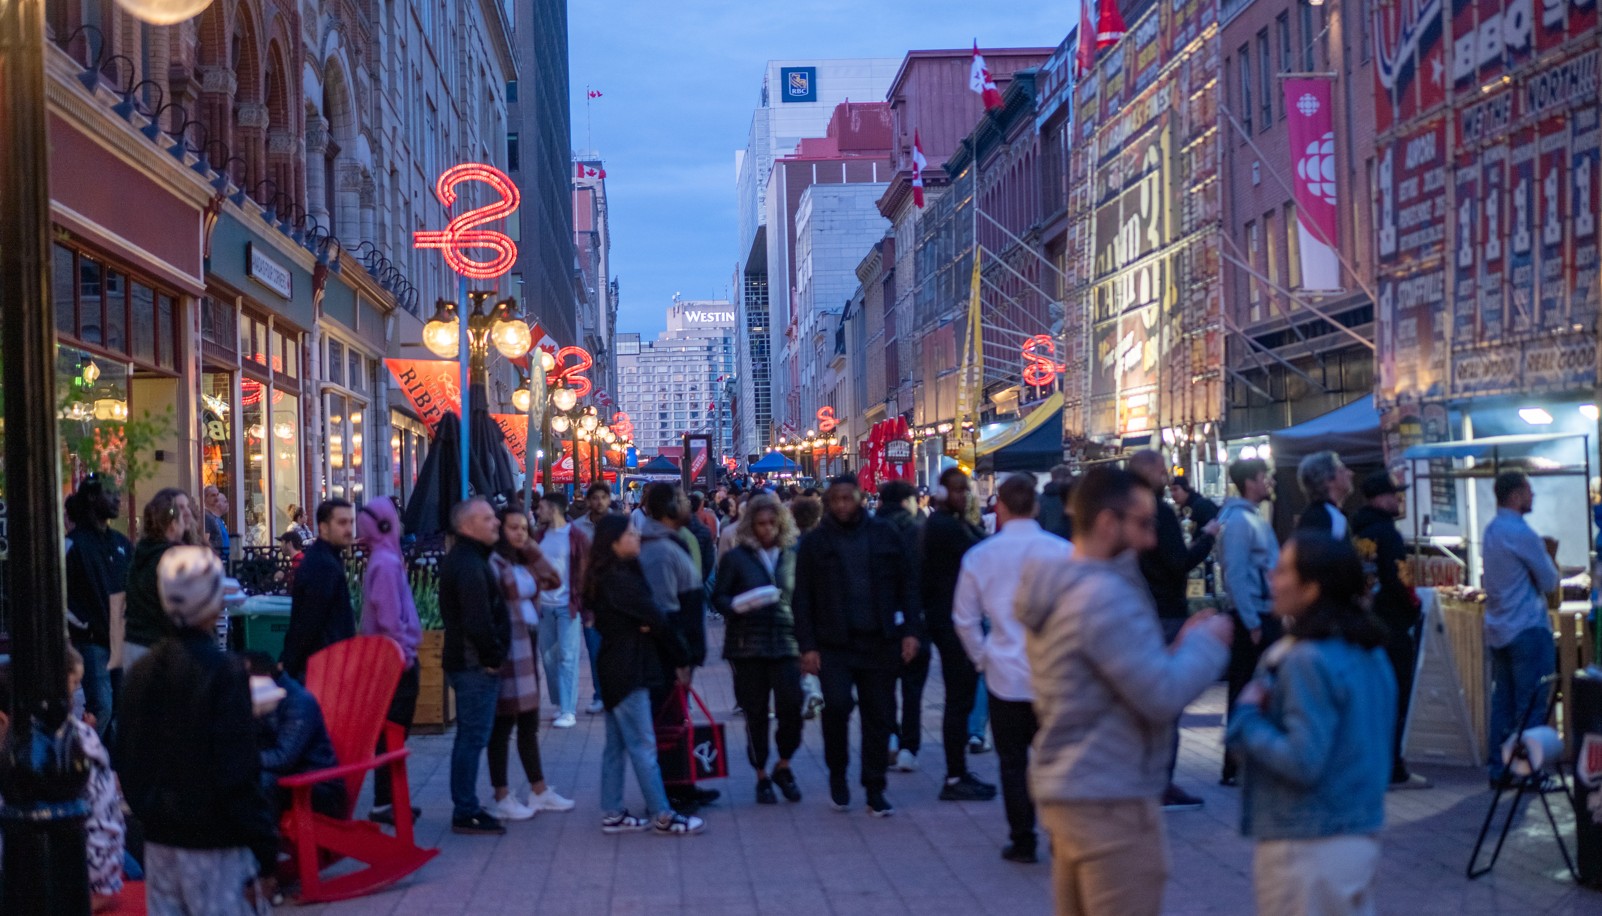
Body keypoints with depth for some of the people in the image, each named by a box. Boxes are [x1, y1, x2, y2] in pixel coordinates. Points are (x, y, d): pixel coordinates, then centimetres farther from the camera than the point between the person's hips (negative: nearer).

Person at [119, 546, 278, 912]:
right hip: (216, 843, -7)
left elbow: (126, 762, 11)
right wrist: (265, 853, -13)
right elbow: (239, 774, -18)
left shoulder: (142, 671, 5)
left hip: (160, 841, 7)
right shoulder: (224, 673, -16)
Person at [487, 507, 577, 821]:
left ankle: (539, 791, 24)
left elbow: (556, 579, 13)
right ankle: (502, 799, 6)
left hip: (528, 646, 9)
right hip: (507, 649, -9)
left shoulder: (522, 562, 13)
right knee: (503, 724, -1)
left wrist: (534, 552, 4)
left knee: (529, 723, 15)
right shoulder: (494, 562, -14)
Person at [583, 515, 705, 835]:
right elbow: (656, 619, -15)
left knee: (616, 745, 12)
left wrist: (642, 626, -14)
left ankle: (612, 814, 17)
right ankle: (663, 816, 0)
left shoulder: (605, 577, 12)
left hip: (616, 667, 10)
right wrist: (681, 659, -6)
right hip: (628, 671, -10)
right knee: (643, 746, -5)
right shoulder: (619, 579, -18)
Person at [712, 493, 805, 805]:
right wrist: (737, 606, -18)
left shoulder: (792, 556, 10)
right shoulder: (735, 558, 3)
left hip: (786, 642, 1)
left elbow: (801, 599, 15)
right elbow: (718, 597, 3)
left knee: (791, 707, -10)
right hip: (748, 646, -1)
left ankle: (783, 766, 14)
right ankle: (762, 776, 19)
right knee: (756, 712, 4)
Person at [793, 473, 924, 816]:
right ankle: (837, 772, 7)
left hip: (879, 643, 2)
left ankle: (875, 790, 16)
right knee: (837, 704, -18)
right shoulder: (815, 543, 4)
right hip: (834, 643, -1)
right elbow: (803, 599, 4)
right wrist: (808, 646, -4)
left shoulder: (883, 535, 6)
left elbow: (907, 585, 7)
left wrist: (911, 631, -2)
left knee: (879, 716, 4)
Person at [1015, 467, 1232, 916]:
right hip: (1110, 799, -10)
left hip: (1063, 784, 10)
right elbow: (1162, 696, -23)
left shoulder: (1056, 589, 11)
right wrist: (1208, 643, -8)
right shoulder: (1107, 596, -20)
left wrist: (1178, 649, 9)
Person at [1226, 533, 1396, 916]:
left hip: (1309, 847, -9)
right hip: (1361, 836, 9)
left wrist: (1248, 717, -12)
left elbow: (1302, 762, -24)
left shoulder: (1308, 661, -21)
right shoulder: (1369, 654, 7)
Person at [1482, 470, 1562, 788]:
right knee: (1532, 706, -2)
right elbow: (1550, 582, -9)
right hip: (1527, 628, -9)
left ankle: (1499, 770, 13)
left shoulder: (1492, 530, 11)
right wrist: (1550, 558, 11)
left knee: (1503, 701, 11)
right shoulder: (1521, 533, -17)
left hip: (1497, 629, 9)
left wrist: (1544, 553, 10)